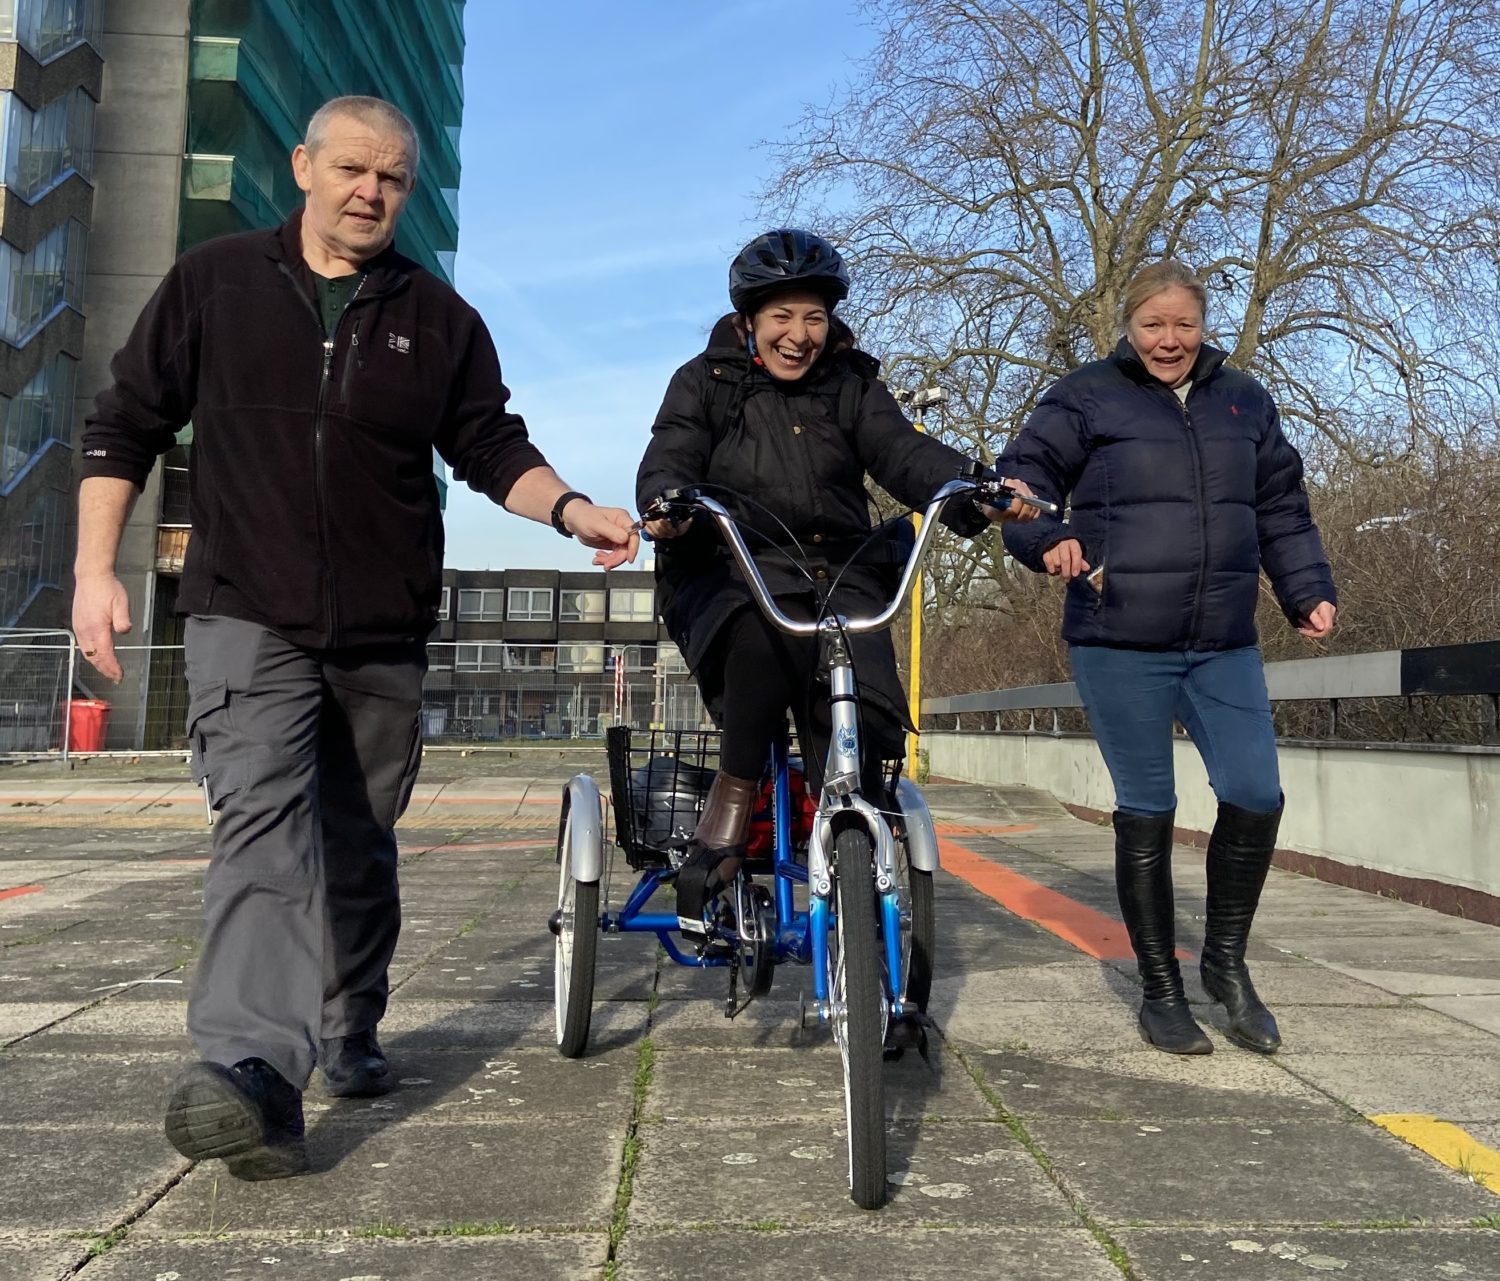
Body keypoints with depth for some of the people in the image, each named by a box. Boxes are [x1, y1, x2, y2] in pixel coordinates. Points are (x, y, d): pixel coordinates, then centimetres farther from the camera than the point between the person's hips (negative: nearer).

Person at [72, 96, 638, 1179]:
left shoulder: (439, 317, 7)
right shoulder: (215, 284, 5)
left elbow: (492, 447, 7)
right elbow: (126, 427, 7)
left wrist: (572, 509, -13)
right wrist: (97, 568, -2)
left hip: (385, 635, 2)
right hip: (247, 621, -2)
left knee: (361, 845, 11)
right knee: (264, 819, -21)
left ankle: (350, 1037, 27)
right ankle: (255, 1071, -29)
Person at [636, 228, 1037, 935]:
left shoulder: (851, 385, 13)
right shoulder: (706, 382, 9)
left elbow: (905, 453, -3)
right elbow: (668, 462, -5)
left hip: (838, 578, 2)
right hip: (731, 577, -2)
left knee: (862, 723, -21)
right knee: (771, 633, -37)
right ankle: (733, 796, -17)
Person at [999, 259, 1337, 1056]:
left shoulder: (1243, 402, 14)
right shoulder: (1086, 398, 1)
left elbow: (1282, 509, 20)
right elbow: (1021, 479, -3)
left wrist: (1308, 592, 12)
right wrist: (1047, 539, -22)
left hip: (1225, 646, 4)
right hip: (1120, 645, -4)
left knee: (1256, 796, -4)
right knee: (1146, 813, 2)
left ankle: (1226, 961, 21)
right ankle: (1160, 990, 18)